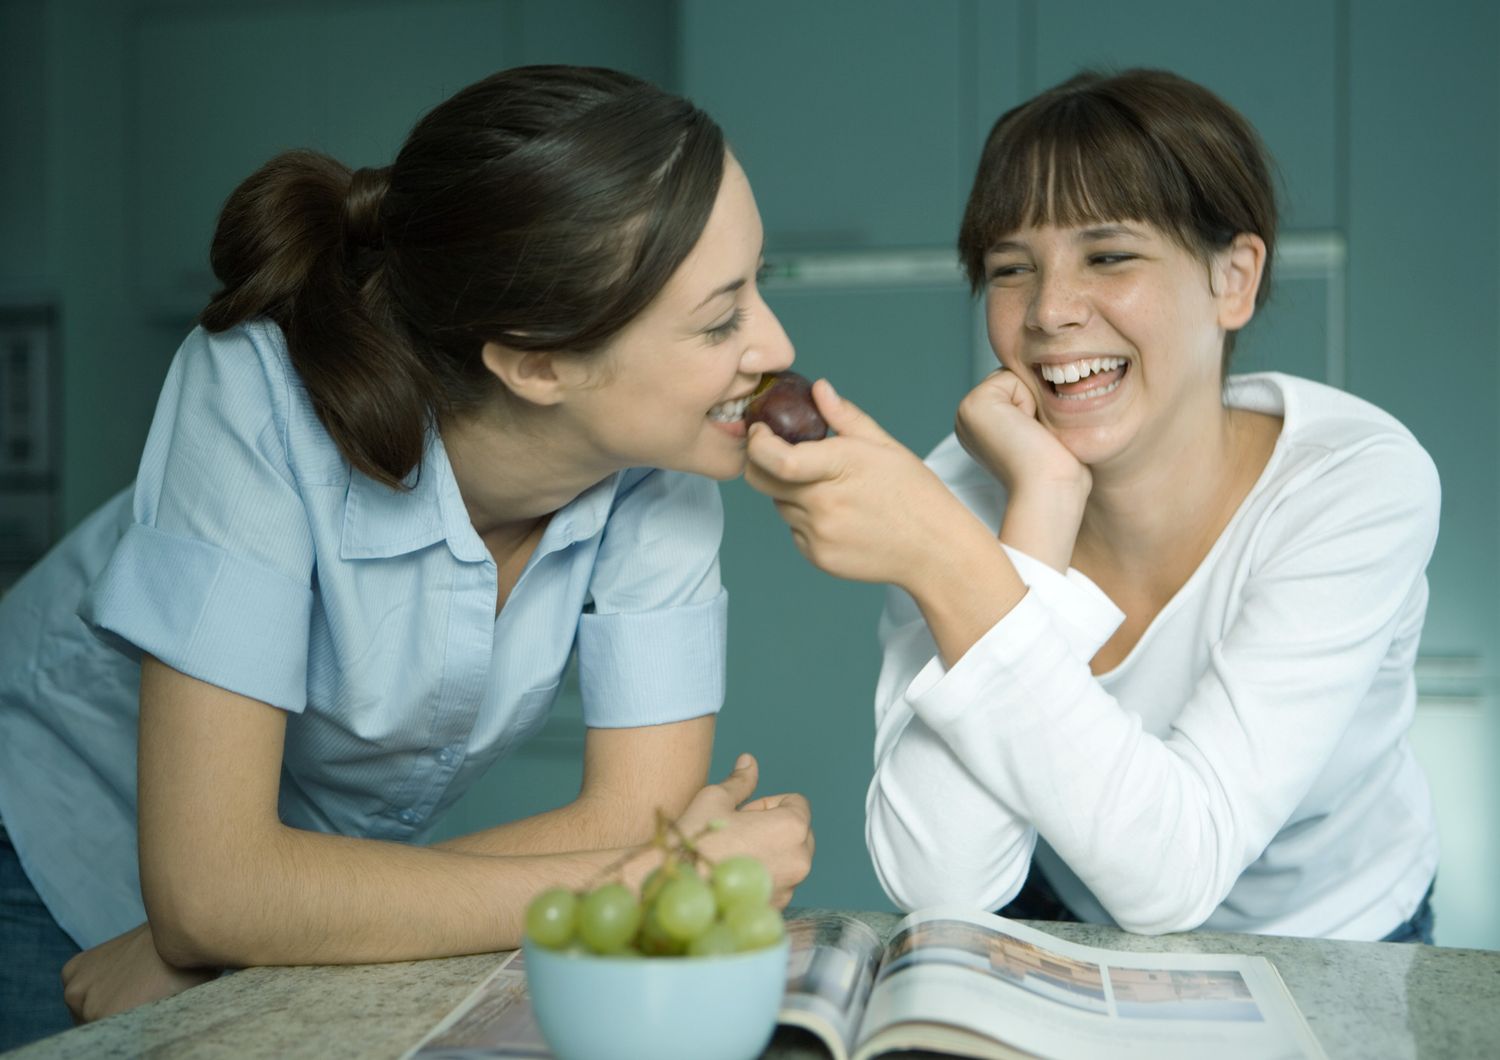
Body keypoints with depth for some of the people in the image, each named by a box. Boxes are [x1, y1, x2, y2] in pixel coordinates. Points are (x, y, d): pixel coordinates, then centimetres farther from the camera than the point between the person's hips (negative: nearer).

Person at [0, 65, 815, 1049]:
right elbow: (209, 889, -30)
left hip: (309, 874, 3)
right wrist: (643, 881, -30)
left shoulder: (660, 460, -20)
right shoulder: (257, 398, -29)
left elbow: (637, 817, -21)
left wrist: (211, 939, -23)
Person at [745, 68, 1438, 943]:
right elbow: (940, 887, -24)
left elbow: (1173, 872, -26)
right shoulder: (968, 488, -14)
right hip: (1067, 950, 1)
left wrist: (948, 562, -34)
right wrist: (1039, 511, -26)